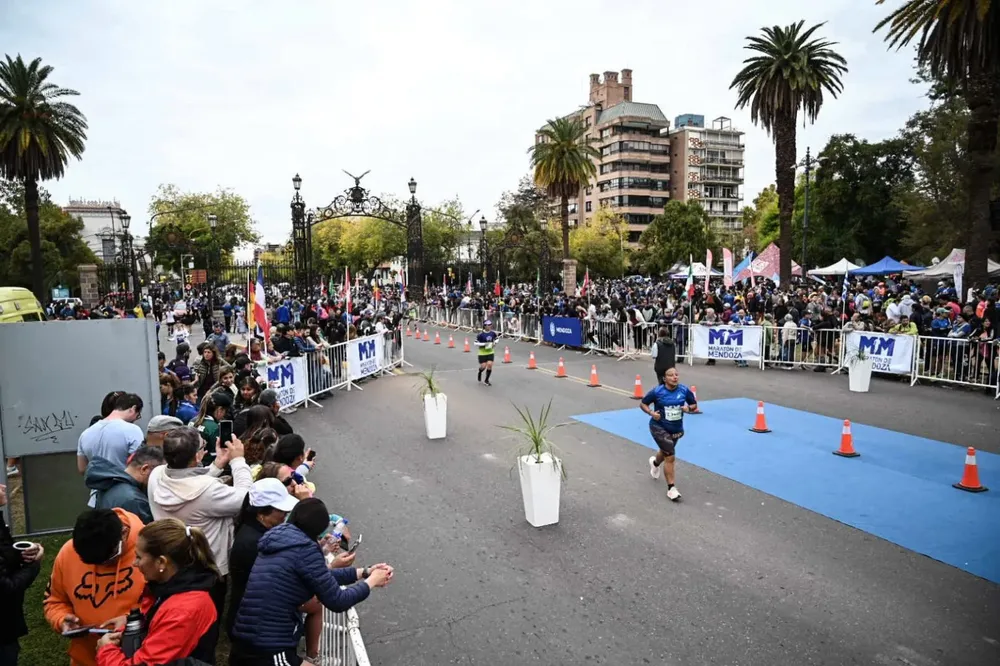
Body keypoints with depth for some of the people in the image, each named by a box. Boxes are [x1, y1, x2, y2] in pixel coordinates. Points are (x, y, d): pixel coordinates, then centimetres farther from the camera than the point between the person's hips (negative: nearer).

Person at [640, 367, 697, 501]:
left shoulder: (684, 390, -11)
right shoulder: (657, 391, -18)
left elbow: (694, 405, 3)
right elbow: (642, 404, -6)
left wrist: (689, 408, -19)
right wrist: (652, 413, -23)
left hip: (676, 429, 5)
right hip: (659, 427, -5)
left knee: (665, 452, 28)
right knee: (670, 456, -15)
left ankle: (655, 463, 65)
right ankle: (671, 488, -2)